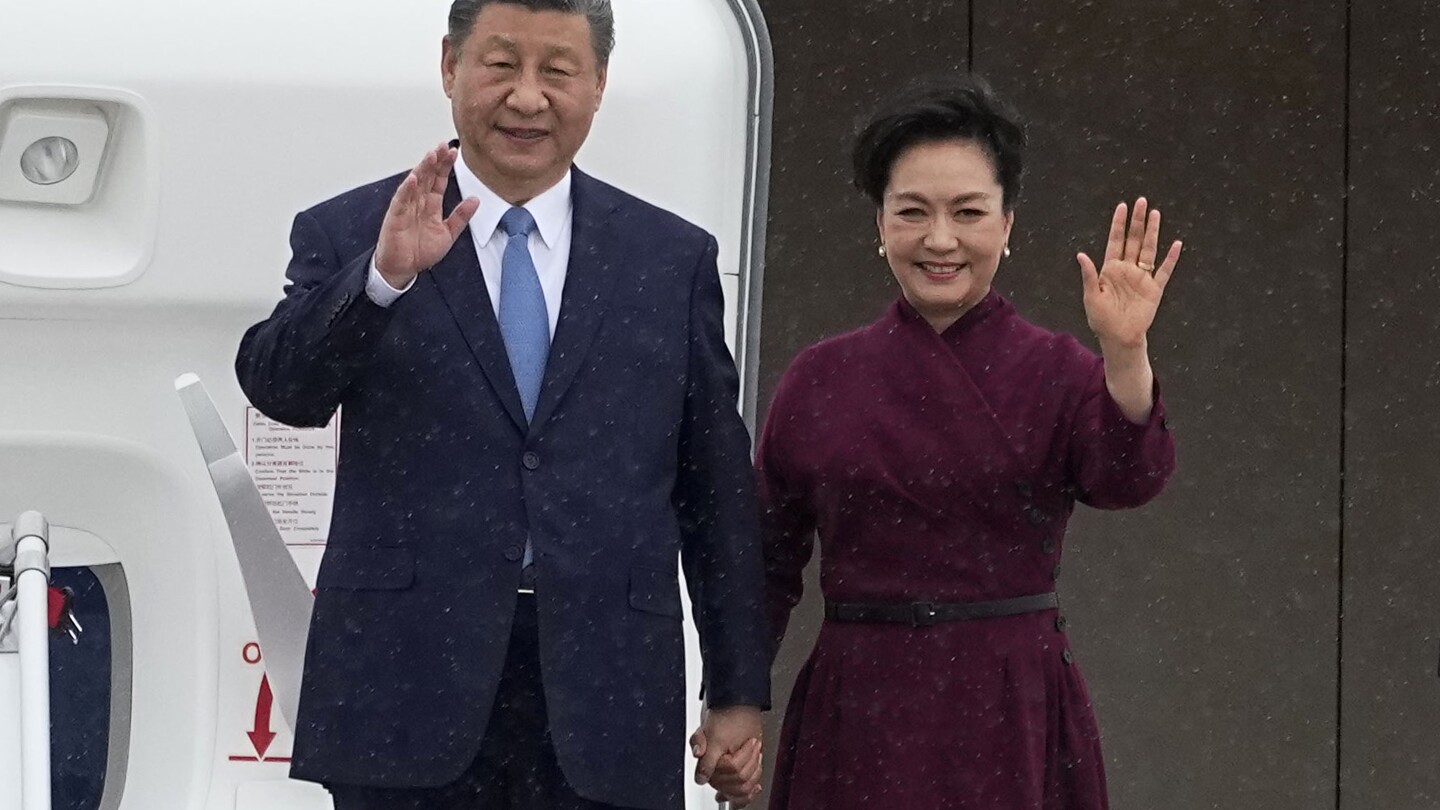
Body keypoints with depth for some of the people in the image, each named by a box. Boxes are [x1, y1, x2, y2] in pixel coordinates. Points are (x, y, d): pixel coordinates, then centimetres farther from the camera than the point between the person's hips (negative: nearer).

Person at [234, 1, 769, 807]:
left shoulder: (674, 258, 10)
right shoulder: (349, 236, 5)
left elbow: (718, 491, 10)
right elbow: (279, 386, -11)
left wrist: (741, 690, 9)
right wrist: (385, 275, -27)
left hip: (604, 705, 1)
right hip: (410, 690, -1)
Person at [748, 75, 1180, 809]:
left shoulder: (1056, 372, 1)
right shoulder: (819, 381, 5)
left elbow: (1127, 478, -18)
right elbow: (768, 563, 8)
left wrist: (1125, 355, -34)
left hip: (1011, 721, -1)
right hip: (857, 717, 1)